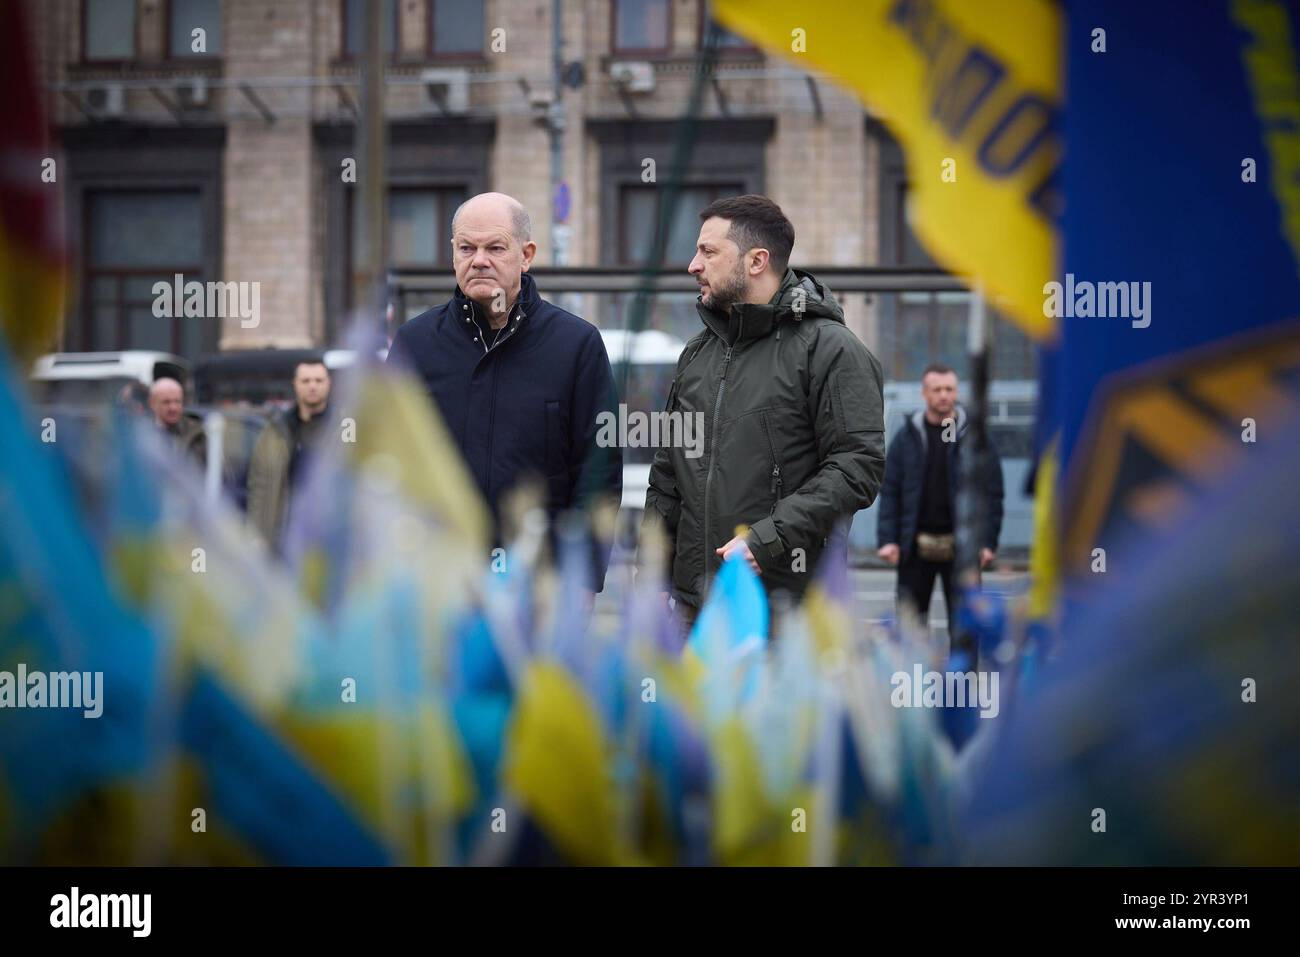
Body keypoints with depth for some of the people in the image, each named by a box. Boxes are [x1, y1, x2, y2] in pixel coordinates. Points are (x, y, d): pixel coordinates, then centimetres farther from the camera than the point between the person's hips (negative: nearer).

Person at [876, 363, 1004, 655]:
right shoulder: (906, 437, 6)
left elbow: (993, 493, 1)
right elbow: (889, 492, 6)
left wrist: (988, 542, -8)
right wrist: (887, 539, -4)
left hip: (960, 545, -1)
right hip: (915, 547, 1)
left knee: (963, 630, 2)